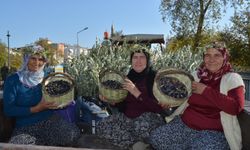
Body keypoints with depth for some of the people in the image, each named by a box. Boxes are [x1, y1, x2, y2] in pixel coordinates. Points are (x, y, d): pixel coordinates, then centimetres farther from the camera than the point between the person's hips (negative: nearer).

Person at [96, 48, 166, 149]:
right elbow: (123, 106, 11)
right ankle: (140, 142, -9)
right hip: (128, 118, 6)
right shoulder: (128, 77, 5)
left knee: (141, 126, -40)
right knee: (100, 127, -11)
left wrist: (137, 93, -28)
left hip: (149, 117, -6)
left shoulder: (155, 77, -11)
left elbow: (159, 107, -20)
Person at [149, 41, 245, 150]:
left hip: (212, 132, -4)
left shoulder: (233, 78, -2)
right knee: (155, 138, -11)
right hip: (183, 124, 5)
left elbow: (236, 107, -18)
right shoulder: (198, 74, 11)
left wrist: (206, 90, -17)